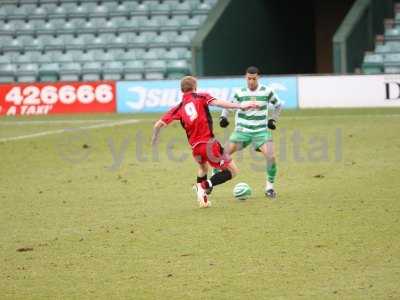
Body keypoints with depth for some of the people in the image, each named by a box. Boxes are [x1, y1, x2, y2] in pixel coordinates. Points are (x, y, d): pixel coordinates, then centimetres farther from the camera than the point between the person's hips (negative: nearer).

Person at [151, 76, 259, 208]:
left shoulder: (179, 108, 12)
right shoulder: (201, 97, 5)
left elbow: (159, 124, 8)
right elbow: (217, 102, -14)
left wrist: (155, 138, 28)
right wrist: (240, 106, -21)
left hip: (195, 147, 5)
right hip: (209, 143, -5)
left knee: (203, 167, 36)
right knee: (232, 171, 5)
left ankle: (202, 197, 19)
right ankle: (206, 185, -15)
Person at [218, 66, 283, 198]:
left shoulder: (267, 91, -4)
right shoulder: (240, 93, -2)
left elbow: (278, 105, 13)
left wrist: (273, 120, 7)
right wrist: (223, 117, -6)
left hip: (261, 131, -1)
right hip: (242, 130, 1)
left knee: (271, 156, -21)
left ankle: (269, 186, -2)